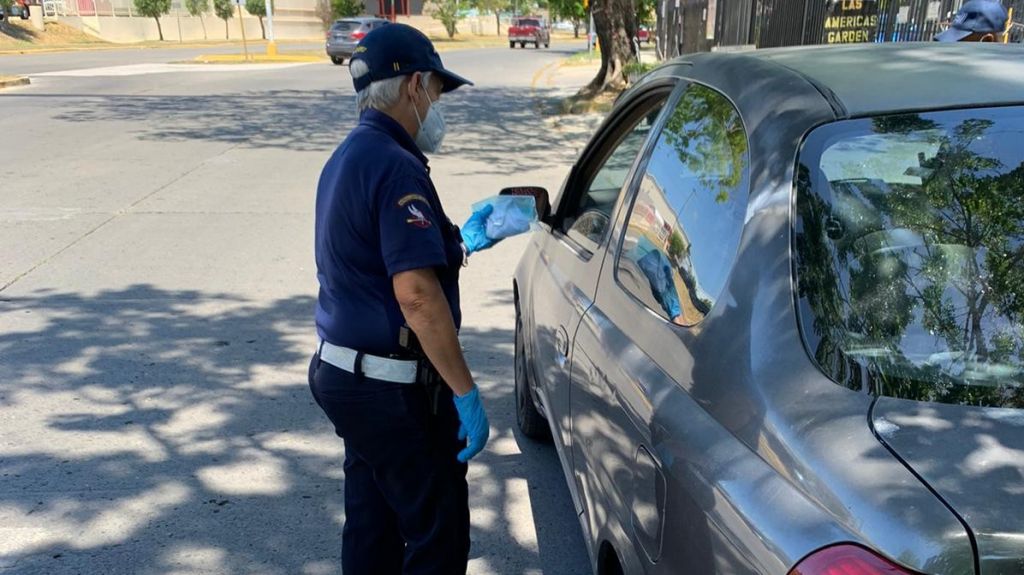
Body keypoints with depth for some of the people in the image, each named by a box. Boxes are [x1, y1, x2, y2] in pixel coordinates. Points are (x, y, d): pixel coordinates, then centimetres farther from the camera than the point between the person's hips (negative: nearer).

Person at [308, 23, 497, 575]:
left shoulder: (348, 158, 12)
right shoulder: (396, 166, -20)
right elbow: (415, 294, -27)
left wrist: (462, 240, 26)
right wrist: (465, 392, -21)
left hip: (344, 372, 10)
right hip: (391, 387, -10)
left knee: (373, 524, 19)